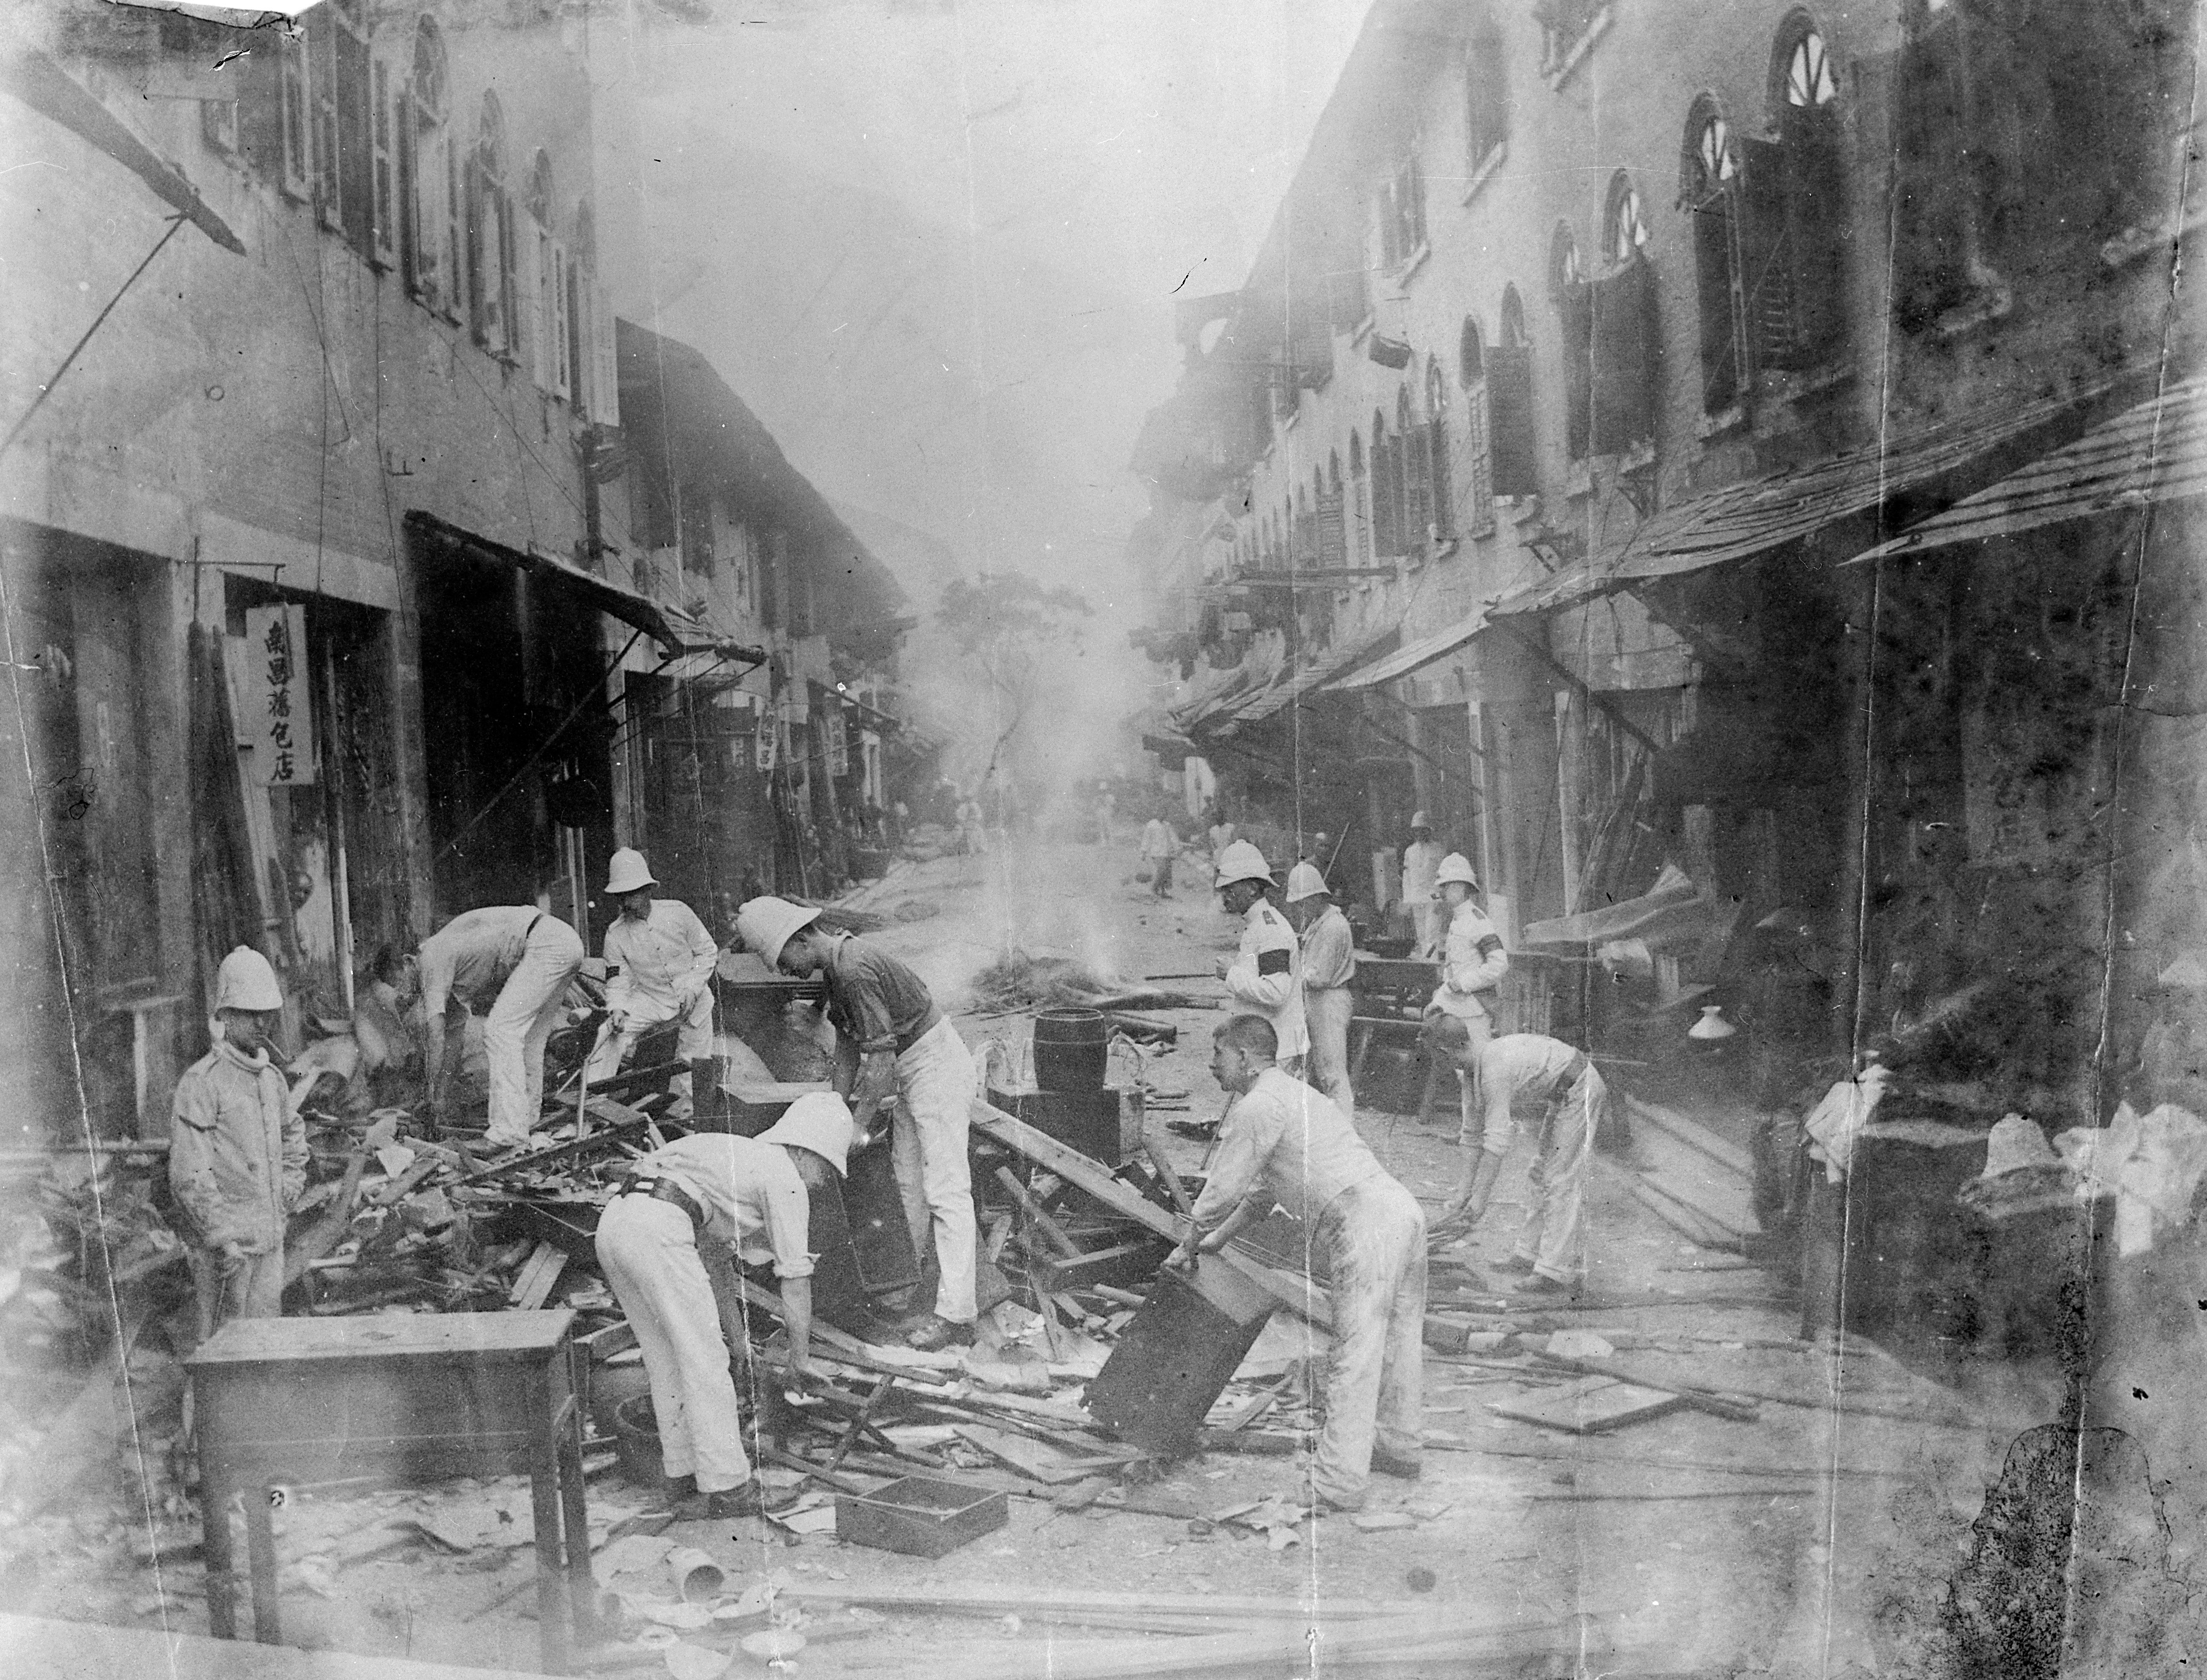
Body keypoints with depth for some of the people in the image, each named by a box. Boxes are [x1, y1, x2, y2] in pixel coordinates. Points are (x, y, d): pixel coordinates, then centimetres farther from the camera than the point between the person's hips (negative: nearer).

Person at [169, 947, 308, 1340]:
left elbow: (293, 1136, 30)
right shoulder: (201, 1082, -11)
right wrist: (222, 1237, -20)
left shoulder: (272, 1078, 12)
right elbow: (189, 1174, -16)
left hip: (270, 1237, 7)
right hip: (224, 1244, -7)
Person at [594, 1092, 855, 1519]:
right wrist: (800, 1357, 19)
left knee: (666, 1357, 19)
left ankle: (686, 1468, 27)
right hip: (658, 1230, -9)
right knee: (704, 1360, -1)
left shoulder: (739, 1156, 31)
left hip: (612, 1221, 9)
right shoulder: (786, 1180, 5)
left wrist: (736, 1333, 46)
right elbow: (795, 1280, 6)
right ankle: (727, 1489, 3)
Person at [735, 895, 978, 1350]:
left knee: (945, 1188, -11)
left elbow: (881, 1059, -25)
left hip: (936, 1064, -10)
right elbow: (847, 1044, 14)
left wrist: (857, 1127, -16)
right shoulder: (835, 967, 6)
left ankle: (956, 1313, -11)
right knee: (908, 1180, 17)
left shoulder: (855, 970, -26)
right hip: (912, 1066, 10)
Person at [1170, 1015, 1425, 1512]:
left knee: (1354, 1357, -5)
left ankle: (1339, 1483, 1)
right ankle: (1400, 1447, 33)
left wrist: (1187, 1247, 16)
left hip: (1364, 1226, -10)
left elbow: (1222, 1192, 1)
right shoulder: (1297, 1094, 27)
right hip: (1403, 1208, 10)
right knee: (1397, 1342, 20)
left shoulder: (1257, 1106, -4)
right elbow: (1262, 1190, 36)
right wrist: (1219, 1238, 40)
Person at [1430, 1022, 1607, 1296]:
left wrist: (1480, 1199, -28)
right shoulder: (1476, 1068, 3)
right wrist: (1465, 1189, 6)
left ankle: (1559, 1271, -11)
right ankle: (1531, 1253, 20)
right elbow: (1473, 1133, 8)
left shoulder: (1494, 1071, -28)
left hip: (1579, 1091, -11)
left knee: (1562, 1181, -11)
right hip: (1562, 1095, 11)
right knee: (1541, 1173, 14)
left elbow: (1497, 1141, -31)